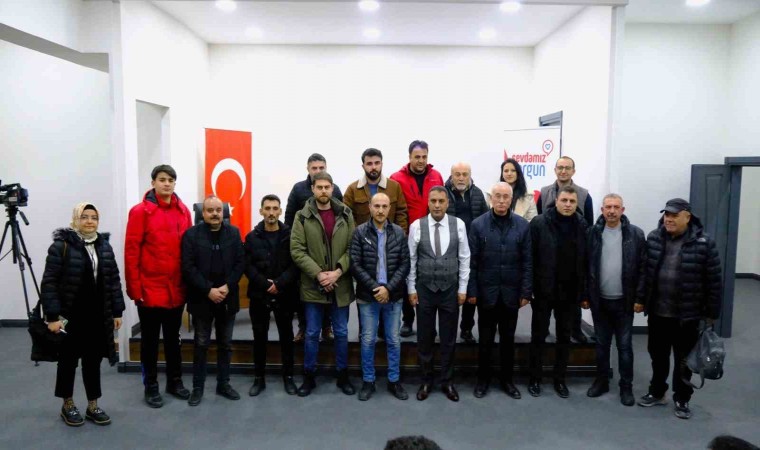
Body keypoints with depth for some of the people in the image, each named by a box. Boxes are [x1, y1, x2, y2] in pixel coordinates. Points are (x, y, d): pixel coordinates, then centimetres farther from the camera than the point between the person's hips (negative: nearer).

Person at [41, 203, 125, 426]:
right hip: (70, 316, -4)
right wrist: (52, 315, -16)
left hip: (98, 316, 4)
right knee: (68, 360, 11)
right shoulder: (61, 245, -9)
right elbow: (49, 282, -12)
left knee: (93, 361, 11)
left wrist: (117, 311, 6)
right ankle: (67, 405, 27)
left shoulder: (105, 246, 7)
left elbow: (114, 280, 9)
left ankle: (93, 406, 23)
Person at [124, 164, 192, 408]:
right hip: (150, 289, -4)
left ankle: (175, 381, 30)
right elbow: (131, 251, -9)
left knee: (173, 337, 17)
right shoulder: (140, 211, -8)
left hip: (176, 289, 4)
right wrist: (134, 287, -12)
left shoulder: (183, 211, 5)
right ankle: (151, 386, 23)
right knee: (150, 340, 10)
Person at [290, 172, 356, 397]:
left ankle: (343, 376, 28)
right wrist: (318, 274, -16)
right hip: (313, 285, -1)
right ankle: (309, 377, 26)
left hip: (340, 285, 1)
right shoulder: (302, 216, -4)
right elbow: (297, 250, -9)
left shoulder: (346, 215, 1)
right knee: (312, 334, 10)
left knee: (341, 333, 13)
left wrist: (338, 272, -15)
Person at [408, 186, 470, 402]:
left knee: (449, 338, 10)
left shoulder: (458, 225, -5)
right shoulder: (416, 226, -6)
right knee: (424, 337, 10)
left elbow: (464, 258, 0)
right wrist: (411, 289, -1)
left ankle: (447, 382, 26)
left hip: (450, 289, 0)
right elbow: (411, 260, -1)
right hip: (424, 289, 0)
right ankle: (426, 381, 26)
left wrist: (462, 288, -1)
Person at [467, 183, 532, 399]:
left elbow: (528, 261, 0)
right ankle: (483, 379, 26)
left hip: (511, 293, 1)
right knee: (485, 339, 10)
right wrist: (471, 291, -6)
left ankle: (507, 380, 29)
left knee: (508, 339, 14)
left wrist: (526, 292, -3)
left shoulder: (523, 225, -2)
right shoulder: (478, 224, -5)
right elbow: (471, 261, -4)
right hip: (486, 292, -1)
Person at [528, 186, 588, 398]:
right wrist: (528, 288, -11)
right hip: (543, 290, -3)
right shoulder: (539, 223, -9)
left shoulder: (582, 226, 0)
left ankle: (560, 379, 27)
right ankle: (535, 379, 22)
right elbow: (530, 257, -9)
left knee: (564, 336, 13)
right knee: (539, 335, 9)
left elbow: (584, 261, 2)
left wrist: (583, 292, 1)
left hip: (569, 292, 3)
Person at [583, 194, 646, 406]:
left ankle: (626, 386, 21)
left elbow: (643, 268, -4)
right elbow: (585, 267, 1)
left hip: (624, 301, -1)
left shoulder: (635, 234, -5)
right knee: (601, 344, 14)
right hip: (599, 300, 2)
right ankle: (601, 381, 27)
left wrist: (639, 298, -7)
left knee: (624, 345, 8)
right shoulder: (592, 233, -2)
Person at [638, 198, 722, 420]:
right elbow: (645, 271, 6)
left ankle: (682, 399, 29)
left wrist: (711, 314, -7)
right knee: (658, 355, 17)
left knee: (683, 359, 12)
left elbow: (713, 281, -9)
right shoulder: (653, 238, -1)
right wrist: (640, 299, 6)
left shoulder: (703, 243, -12)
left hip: (687, 315, -3)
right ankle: (657, 392, 35)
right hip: (657, 312, 3)